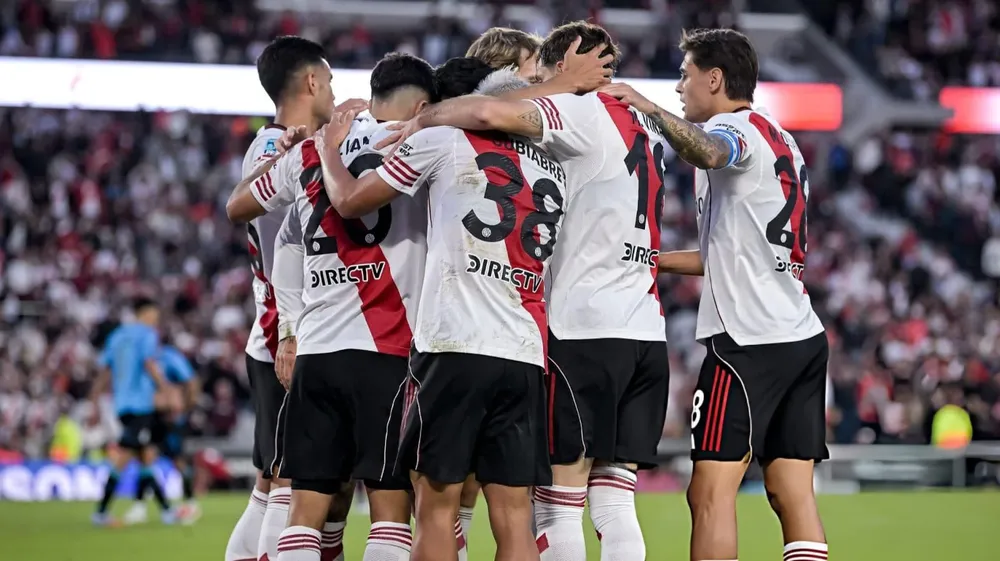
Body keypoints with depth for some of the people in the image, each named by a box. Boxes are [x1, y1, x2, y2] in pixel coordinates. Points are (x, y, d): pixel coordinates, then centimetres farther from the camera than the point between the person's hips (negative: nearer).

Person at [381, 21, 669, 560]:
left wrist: (419, 121, -7)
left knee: (557, 505, -4)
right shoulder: (644, 127, 20)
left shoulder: (584, 113, -5)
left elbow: (493, 113, -22)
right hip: (647, 333, 7)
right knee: (615, 505, 5)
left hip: (584, 329, -7)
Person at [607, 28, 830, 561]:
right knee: (793, 494, 4)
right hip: (803, 336, 9)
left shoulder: (735, 127, -5)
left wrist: (651, 108, -32)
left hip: (747, 338, -9)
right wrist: (653, 258, 30)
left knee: (711, 492, -9)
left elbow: (707, 153, -33)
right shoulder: (782, 142, 24)